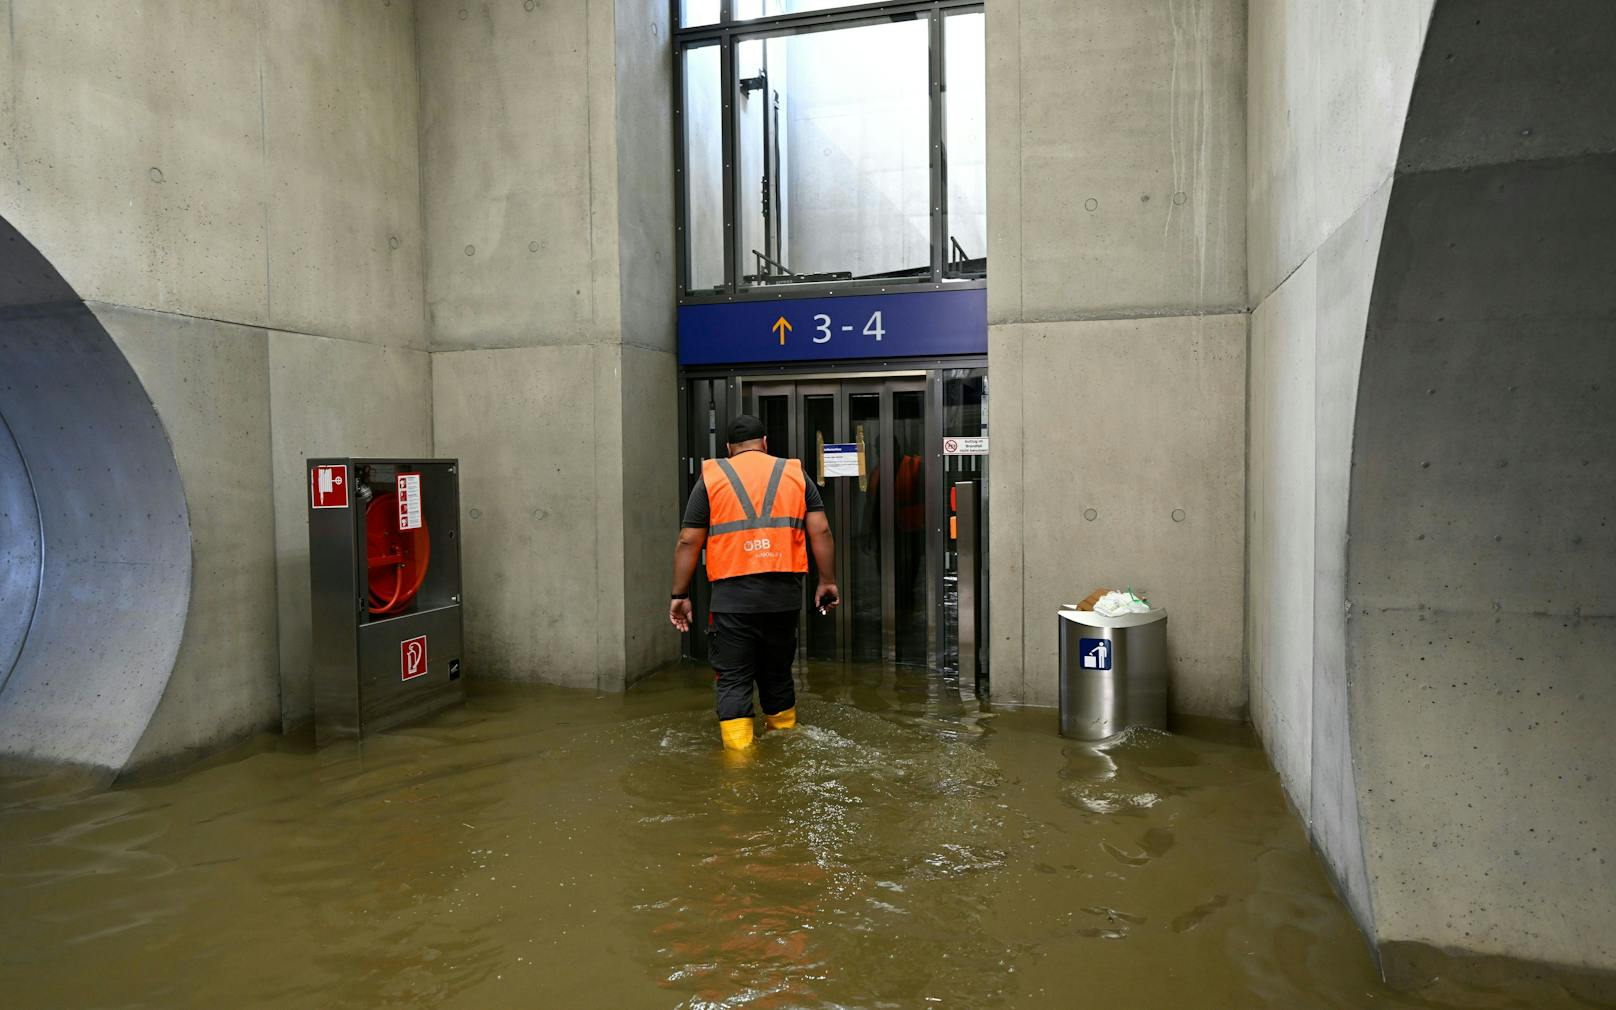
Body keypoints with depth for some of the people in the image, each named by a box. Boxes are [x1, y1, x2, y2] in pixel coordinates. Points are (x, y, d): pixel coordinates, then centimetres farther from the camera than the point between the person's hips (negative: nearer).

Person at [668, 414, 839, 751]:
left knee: (733, 679, 3)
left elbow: (688, 542, 1)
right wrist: (827, 582, 8)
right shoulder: (795, 474, 10)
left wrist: (680, 595, 5)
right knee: (777, 673, 18)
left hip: (733, 597, -3)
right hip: (784, 594, 3)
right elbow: (820, 532, 3)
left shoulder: (711, 479, 5)